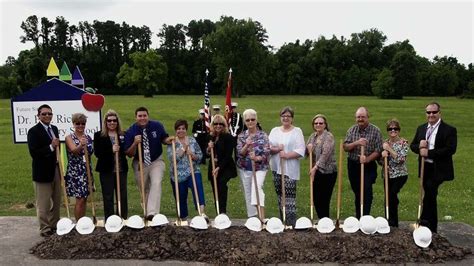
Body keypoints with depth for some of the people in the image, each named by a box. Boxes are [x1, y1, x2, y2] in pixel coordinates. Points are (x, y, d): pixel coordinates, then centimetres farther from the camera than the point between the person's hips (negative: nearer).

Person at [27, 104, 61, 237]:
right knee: (43, 203, 3)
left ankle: (54, 225, 29)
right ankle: (45, 228, 15)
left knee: (56, 201, 15)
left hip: (55, 169, 7)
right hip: (42, 171, -7)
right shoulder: (34, 131, -13)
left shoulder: (54, 128, 10)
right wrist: (51, 147, -25)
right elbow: (33, 152, -20)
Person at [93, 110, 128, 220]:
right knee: (108, 197, 4)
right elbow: (97, 153, -7)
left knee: (123, 197, 6)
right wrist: (111, 150, -19)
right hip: (106, 170, -2)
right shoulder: (99, 135, 2)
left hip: (121, 170, 2)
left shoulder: (123, 135, 8)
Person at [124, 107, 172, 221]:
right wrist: (135, 143, -28)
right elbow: (129, 154, -10)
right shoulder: (131, 131, -11)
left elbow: (164, 139, 8)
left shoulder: (157, 126, -9)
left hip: (156, 161, -1)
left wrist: (169, 140, -16)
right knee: (144, 190, 12)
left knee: (156, 183, -23)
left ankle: (152, 213, -28)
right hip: (140, 163, 1)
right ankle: (146, 212, 32)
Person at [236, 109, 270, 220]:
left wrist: (257, 158, -29)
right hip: (245, 169, 3)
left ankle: (262, 216, -31)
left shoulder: (263, 135, -3)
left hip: (260, 167, -3)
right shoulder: (241, 136, 3)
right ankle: (252, 218, 20)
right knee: (248, 193, 8)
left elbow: (266, 153, -9)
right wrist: (246, 145, -24)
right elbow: (239, 153, -5)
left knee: (257, 187, -27)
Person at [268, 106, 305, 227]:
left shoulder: (297, 131, 0)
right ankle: (282, 220, 19)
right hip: (276, 168, 5)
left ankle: (291, 222, -7)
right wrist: (276, 149, -14)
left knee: (290, 196, -9)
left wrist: (287, 155, -19)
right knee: (279, 194, 10)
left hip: (290, 169, -4)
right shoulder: (275, 130, 12)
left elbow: (301, 151, -9)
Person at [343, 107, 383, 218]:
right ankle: (358, 218, 23)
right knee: (357, 193, 12)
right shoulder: (352, 130, 4)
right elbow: (345, 147, -3)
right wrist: (356, 143, -21)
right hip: (353, 165, 4)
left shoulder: (375, 131, -6)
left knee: (367, 192, -12)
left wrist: (367, 159, -23)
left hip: (369, 166, -3)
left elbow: (378, 151, -9)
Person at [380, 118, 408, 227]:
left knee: (392, 195, -21)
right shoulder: (385, 143, 8)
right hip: (387, 175, 5)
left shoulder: (404, 142, -5)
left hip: (400, 175, -5)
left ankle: (392, 222, -7)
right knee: (389, 199, 6)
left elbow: (400, 159, -16)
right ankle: (393, 223, 20)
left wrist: (389, 149, -17)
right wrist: (382, 155, -15)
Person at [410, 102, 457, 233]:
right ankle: (432, 227, 23)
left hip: (439, 169, -5)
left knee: (429, 190, -20)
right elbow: (412, 145, 13)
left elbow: (451, 149, -17)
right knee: (430, 196, 12)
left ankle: (425, 221, -9)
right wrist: (419, 146, -11)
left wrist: (429, 152, -22)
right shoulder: (421, 128, 11)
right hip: (425, 168, 6)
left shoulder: (449, 130, -7)